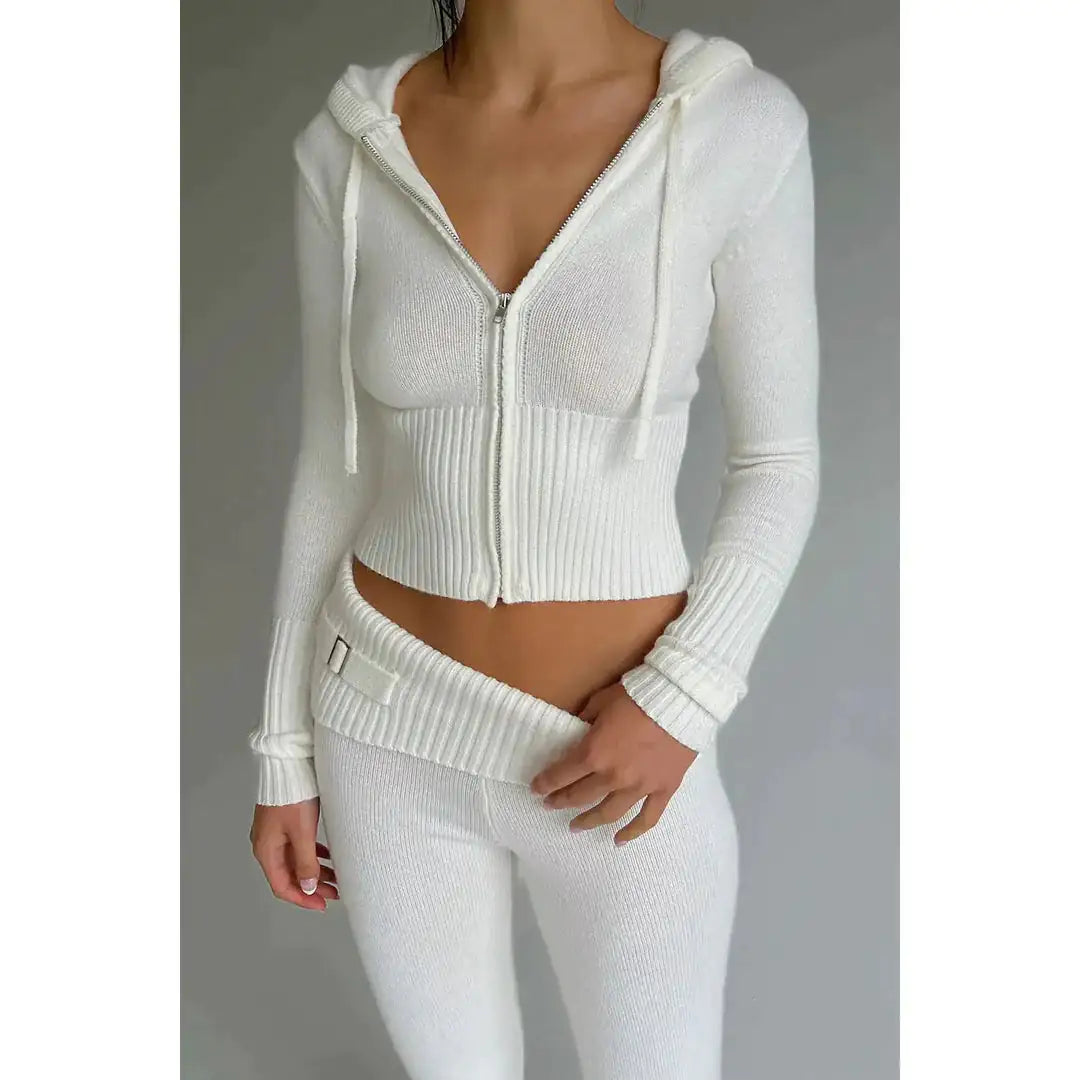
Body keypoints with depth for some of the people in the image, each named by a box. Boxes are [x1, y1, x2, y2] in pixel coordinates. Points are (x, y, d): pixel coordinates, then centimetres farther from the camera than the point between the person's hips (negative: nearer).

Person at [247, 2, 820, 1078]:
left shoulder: (741, 126, -12)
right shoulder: (348, 149, -5)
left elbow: (779, 461, -4)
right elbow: (333, 466, 2)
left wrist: (682, 701, -17)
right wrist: (285, 747, 5)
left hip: (623, 743, -1)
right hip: (395, 729, 2)